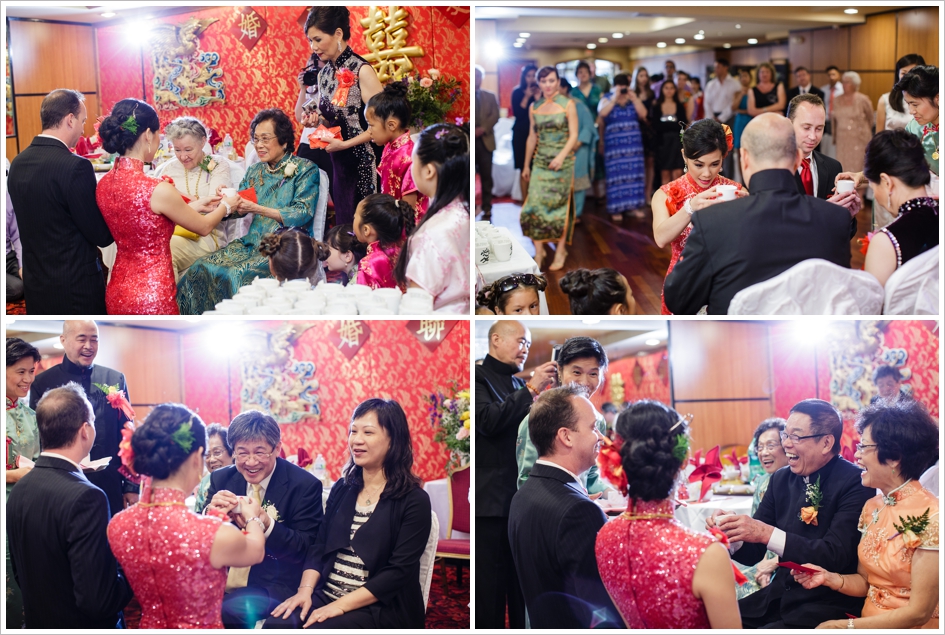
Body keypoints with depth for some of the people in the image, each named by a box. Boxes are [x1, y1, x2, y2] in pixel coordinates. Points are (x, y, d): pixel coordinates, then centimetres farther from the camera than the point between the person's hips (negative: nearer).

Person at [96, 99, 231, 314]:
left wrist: (194, 206, 22)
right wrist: (225, 206, 16)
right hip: (152, 296, -7)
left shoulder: (104, 184, 0)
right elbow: (204, 227, -5)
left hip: (117, 292, 7)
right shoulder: (158, 190, -21)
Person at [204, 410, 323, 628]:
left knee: (221, 612, -30)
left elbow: (306, 548, -7)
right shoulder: (221, 479, 6)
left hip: (273, 586, -4)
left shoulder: (304, 485, -6)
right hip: (222, 580, 4)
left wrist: (267, 525, -26)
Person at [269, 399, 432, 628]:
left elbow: (399, 572, -12)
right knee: (276, 624, -24)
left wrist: (341, 605, -18)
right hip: (325, 597, 5)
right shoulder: (342, 489, 13)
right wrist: (305, 589, -9)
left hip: (381, 609, -5)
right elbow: (318, 548, 11)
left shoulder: (414, 501, -5)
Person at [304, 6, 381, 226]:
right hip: (338, 163, 7)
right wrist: (317, 121, 1)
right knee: (344, 224, 9)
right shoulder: (324, 74, 10)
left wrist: (345, 144, -17)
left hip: (362, 164, -7)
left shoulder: (362, 71, -13)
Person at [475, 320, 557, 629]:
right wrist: (532, 389, -15)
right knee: (489, 588, -4)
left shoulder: (520, 385, 19)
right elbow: (488, 420, -18)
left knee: (523, 589, 6)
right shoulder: (479, 377, -3)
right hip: (490, 499, -7)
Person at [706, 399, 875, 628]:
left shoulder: (855, 483, -11)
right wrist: (732, 530, -15)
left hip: (829, 605, -6)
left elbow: (836, 555, -21)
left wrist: (767, 534, -29)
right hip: (779, 597, 6)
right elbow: (752, 553, 8)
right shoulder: (781, 479, 7)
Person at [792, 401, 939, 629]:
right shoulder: (872, 507, 6)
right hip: (869, 623, 6)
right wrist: (830, 578, -7)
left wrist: (846, 626, -13)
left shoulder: (930, 518, -17)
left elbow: (918, 612, -16)